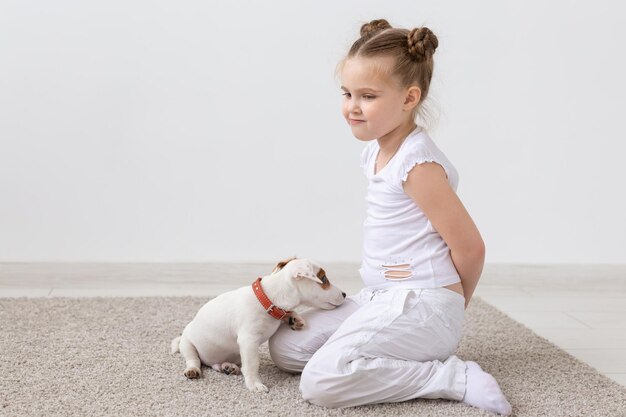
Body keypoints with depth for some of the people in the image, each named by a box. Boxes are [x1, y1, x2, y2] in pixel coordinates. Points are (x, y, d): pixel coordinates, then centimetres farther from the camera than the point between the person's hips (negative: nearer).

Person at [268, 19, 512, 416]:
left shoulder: (418, 164, -18)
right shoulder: (376, 150, 9)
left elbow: (470, 248, -16)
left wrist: (450, 306, 2)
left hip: (421, 305, -9)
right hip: (381, 298, 9)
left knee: (319, 381, -22)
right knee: (284, 347, 8)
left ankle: (453, 377, -14)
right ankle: (403, 353, 8)